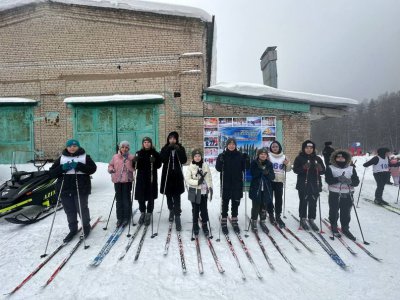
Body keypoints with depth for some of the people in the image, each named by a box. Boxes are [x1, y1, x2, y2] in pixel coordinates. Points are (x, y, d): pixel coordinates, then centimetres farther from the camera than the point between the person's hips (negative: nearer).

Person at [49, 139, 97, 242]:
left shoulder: (85, 157, 3)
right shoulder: (61, 158, 11)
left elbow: (93, 168, -9)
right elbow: (51, 173, 7)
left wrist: (79, 166, -18)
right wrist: (62, 168, -11)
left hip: (81, 189, -3)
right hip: (65, 189, 3)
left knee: (82, 209, 3)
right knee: (69, 211, 9)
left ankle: (86, 226, 26)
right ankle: (73, 230, 25)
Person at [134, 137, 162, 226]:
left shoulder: (155, 153, 1)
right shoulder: (139, 153, 7)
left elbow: (159, 165, -5)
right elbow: (135, 166, 5)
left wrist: (154, 162, -24)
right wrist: (135, 161, -16)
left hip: (151, 178, -2)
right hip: (141, 177, 2)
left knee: (151, 197, 3)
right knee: (140, 197, 5)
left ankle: (148, 215, 18)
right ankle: (142, 213, 27)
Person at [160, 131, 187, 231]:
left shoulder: (180, 148, 2)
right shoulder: (165, 148, 3)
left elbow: (184, 160, -9)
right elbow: (162, 159, -13)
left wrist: (178, 150, -19)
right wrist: (169, 149, -20)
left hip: (177, 175, -2)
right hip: (167, 175, 2)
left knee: (177, 197, -8)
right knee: (168, 195, 15)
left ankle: (177, 218, -6)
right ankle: (171, 210, 39)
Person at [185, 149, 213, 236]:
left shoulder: (205, 166, 2)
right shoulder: (190, 167, -3)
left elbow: (209, 178, 2)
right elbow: (187, 179, -8)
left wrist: (210, 187, -6)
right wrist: (197, 182, -19)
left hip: (203, 191, 1)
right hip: (194, 191, -1)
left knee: (204, 209, 5)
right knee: (195, 209, 8)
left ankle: (205, 225, 20)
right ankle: (195, 225, 23)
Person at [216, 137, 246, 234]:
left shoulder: (240, 155, 3)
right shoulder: (222, 155, -3)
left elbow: (243, 168, 4)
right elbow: (218, 168, -8)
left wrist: (245, 160, -13)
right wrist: (220, 161, -26)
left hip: (237, 183, 2)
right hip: (226, 183, -2)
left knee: (236, 202, 11)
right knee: (225, 202, 3)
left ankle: (234, 222, 25)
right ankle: (224, 223, 14)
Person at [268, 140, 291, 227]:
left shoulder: (283, 157, 8)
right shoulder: (268, 156, -2)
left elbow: (287, 170, 13)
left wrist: (288, 164, -7)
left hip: (279, 180, 2)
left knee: (279, 198, 4)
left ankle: (278, 216, 15)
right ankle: (271, 214, 22)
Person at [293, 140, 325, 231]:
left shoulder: (317, 158, 7)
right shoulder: (299, 158, -1)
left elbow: (323, 171, 6)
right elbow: (295, 169, -8)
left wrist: (320, 169, -17)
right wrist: (303, 168, -25)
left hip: (315, 185, 3)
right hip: (303, 185, -3)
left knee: (313, 203, 8)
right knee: (303, 202, 6)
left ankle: (311, 220, 22)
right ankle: (303, 219, 19)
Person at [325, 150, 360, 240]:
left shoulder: (351, 168, 6)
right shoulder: (330, 168, -2)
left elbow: (356, 181, -2)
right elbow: (328, 180, -14)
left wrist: (350, 181, -23)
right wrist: (338, 179, -29)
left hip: (347, 195, 2)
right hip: (334, 194, -2)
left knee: (346, 213, 10)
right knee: (334, 212, 8)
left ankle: (345, 228, 27)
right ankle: (334, 227, 27)